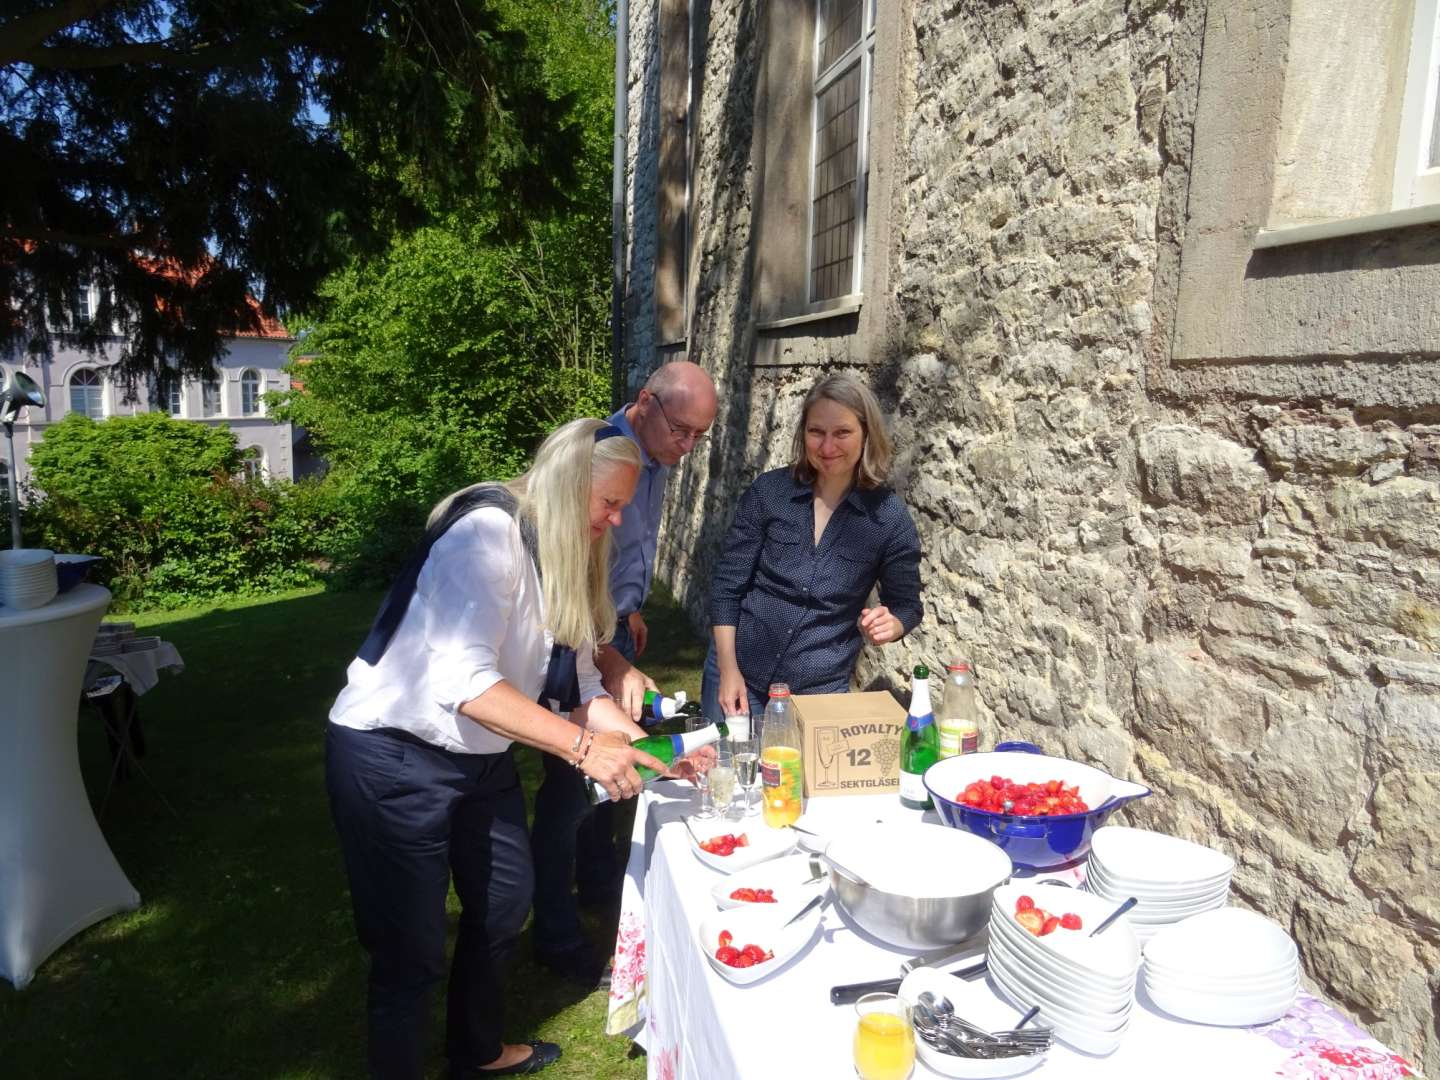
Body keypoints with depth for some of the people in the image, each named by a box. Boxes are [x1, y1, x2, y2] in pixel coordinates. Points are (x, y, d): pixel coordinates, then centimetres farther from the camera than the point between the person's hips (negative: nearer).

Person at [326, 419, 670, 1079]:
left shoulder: (563, 553, 5)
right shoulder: (489, 533, -24)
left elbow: (575, 680, 1)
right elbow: (463, 680, -34)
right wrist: (581, 747, -37)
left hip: (479, 755, 9)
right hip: (394, 757, -9)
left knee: (505, 904, 21)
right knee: (413, 949, 1)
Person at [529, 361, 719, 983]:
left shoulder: (657, 460, 2)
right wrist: (613, 665, -34)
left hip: (614, 628, 9)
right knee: (571, 781, 1)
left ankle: (599, 882, 43)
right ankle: (556, 937, 17)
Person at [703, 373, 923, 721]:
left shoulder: (890, 516, -9)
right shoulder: (769, 490, -8)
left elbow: (906, 604, 1)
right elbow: (727, 585, -3)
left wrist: (889, 625, -21)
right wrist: (728, 670, -7)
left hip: (821, 691, 0)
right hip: (740, 673, 1)